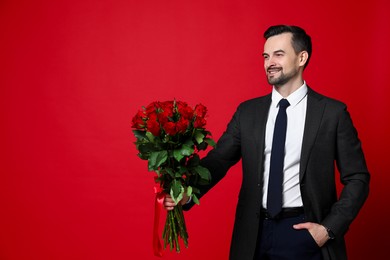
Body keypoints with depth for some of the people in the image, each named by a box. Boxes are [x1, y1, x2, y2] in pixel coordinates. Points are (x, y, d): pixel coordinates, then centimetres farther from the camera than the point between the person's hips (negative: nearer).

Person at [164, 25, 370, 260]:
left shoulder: (333, 112, -3)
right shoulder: (248, 111, 6)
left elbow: (357, 178, -1)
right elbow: (219, 160, -2)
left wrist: (329, 229, -10)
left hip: (305, 232, -3)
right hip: (255, 233, 3)